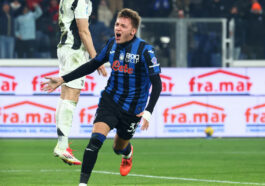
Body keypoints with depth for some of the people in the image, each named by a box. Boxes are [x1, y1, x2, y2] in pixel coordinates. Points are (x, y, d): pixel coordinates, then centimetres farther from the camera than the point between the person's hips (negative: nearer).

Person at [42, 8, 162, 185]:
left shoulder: (144, 50, -16)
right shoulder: (112, 44, 0)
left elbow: (157, 83, -15)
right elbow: (92, 65, 15)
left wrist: (148, 112, -27)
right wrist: (63, 79, 13)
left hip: (133, 109, -3)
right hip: (110, 100, 3)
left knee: (119, 147, 14)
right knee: (96, 138, -20)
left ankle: (128, 153, 54)